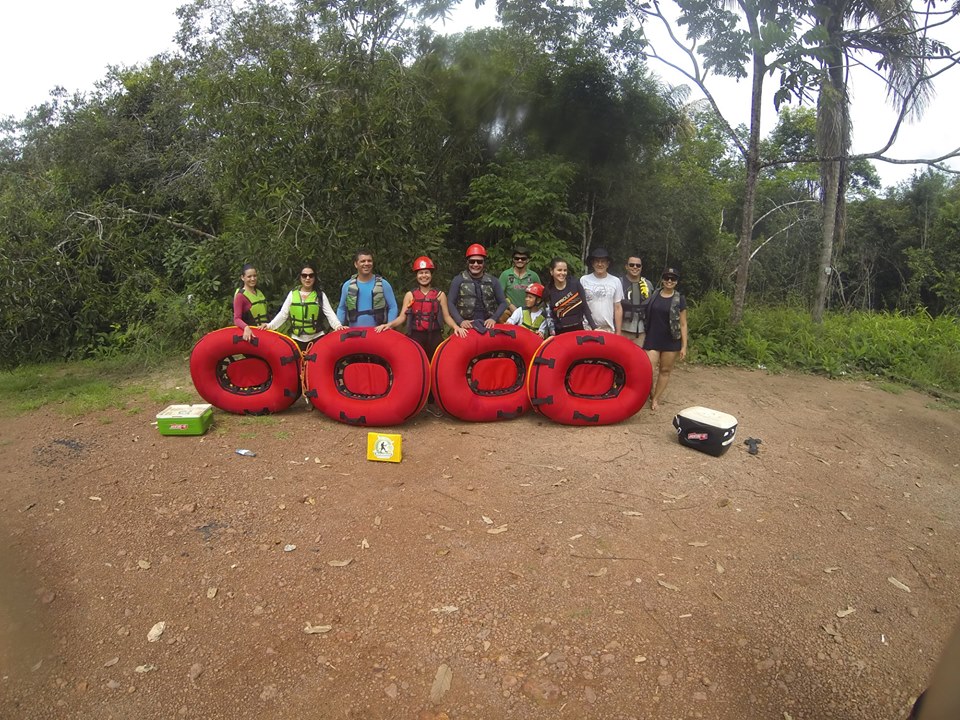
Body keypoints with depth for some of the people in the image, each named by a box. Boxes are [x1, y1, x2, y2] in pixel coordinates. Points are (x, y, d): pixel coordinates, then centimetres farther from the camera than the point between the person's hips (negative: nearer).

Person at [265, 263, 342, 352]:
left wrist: (337, 325, -24)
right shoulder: (292, 294, 6)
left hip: (316, 338, -2)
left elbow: (329, 313, -6)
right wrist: (270, 325, -7)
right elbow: (283, 314, 7)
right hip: (297, 339, 2)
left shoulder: (320, 295, 3)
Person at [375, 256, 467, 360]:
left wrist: (456, 327, -16)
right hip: (416, 337, 0)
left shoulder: (440, 294, 6)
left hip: (435, 337, 0)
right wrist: (389, 324, -16)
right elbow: (402, 317, 2)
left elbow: (447, 316, 3)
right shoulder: (410, 295, 6)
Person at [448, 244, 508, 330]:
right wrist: (460, 321, -12)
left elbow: (503, 302, 12)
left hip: (487, 326, 2)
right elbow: (450, 303, 2)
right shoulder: (458, 280, 5)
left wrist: (494, 318, -5)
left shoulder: (492, 281, 11)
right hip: (467, 326, -1)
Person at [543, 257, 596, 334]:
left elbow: (584, 306, 1)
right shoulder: (548, 291, -2)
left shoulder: (575, 283, -2)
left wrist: (593, 328, -2)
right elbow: (549, 316, 2)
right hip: (560, 333, 0)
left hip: (578, 329, 0)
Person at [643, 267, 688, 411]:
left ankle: (656, 399, 20)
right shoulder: (654, 296, 4)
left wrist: (684, 346, -4)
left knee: (665, 371, 7)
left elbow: (683, 324, 0)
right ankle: (649, 393, 18)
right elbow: (646, 317, 10)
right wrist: (643, 337, 8)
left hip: (671, 341, 0)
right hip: (652, 339, 0)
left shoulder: (679, 300, -1)